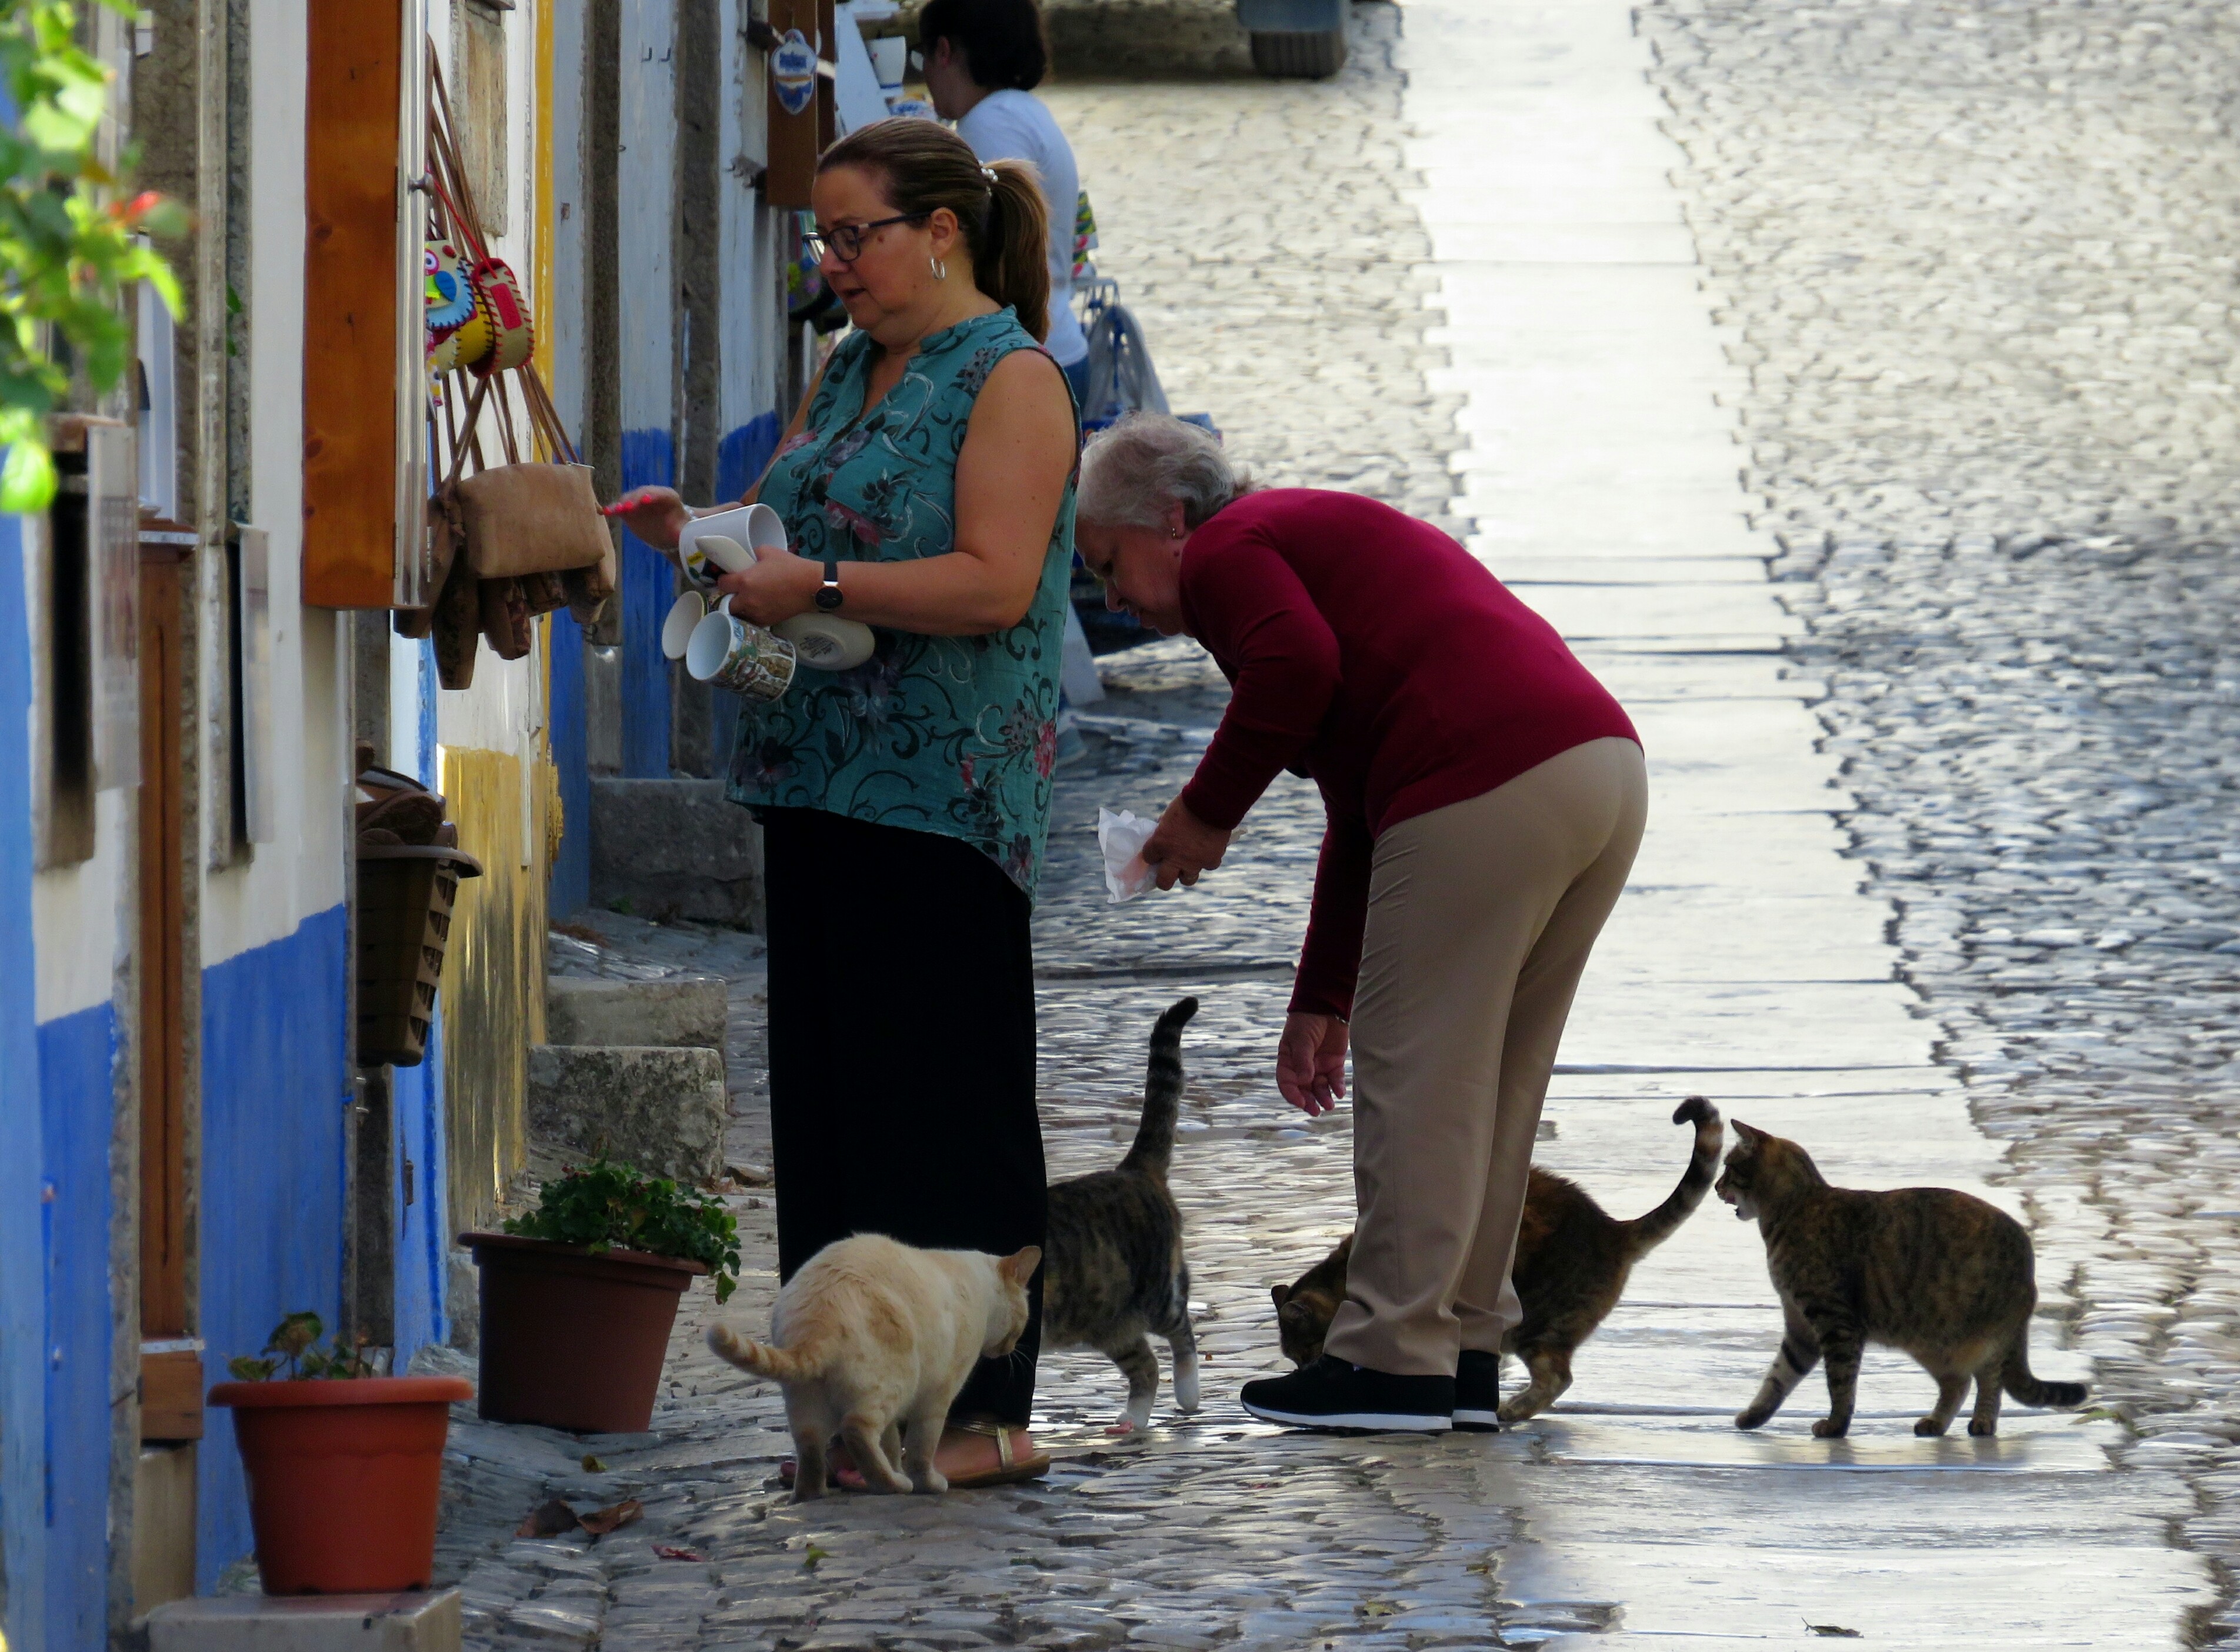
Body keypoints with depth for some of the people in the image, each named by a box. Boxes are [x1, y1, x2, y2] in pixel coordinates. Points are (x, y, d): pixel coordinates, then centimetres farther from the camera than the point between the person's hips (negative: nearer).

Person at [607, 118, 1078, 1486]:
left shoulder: (1011, 381, -7)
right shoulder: (850, 372, 18)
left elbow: (994, 583, -17)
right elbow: (800, 539, 23)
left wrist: (813, 587, -21)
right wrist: (699, 532, 4)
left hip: (944, 794, -9)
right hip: (823, 779, 9)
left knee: (939, 1098, -7)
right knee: (829, 1089, 7)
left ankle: (985, 1411, -3)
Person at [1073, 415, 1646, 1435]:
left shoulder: (1227, 555, 5)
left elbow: (1297, 665, -18)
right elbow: (1360, 815, 34)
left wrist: (1208, 810, -5)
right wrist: (1321, 1004, 34)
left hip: (1483, 793, -10)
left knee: (1416, 1078, -3)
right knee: (1493, 1083, 16)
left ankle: (1395, 1362, 0)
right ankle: (1466, 1350, 19)